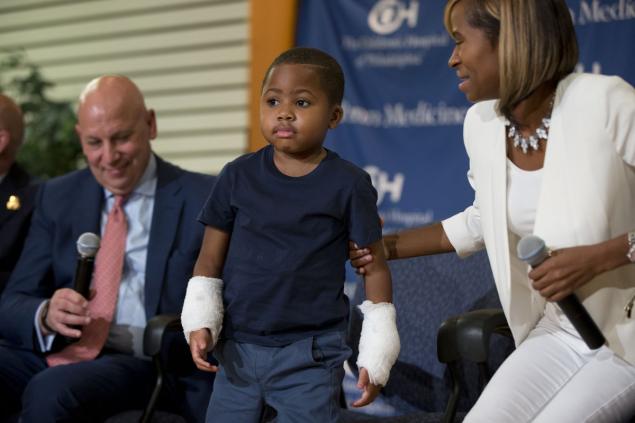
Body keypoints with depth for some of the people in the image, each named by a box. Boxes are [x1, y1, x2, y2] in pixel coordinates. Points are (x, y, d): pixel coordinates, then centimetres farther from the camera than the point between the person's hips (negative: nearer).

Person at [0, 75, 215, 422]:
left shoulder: (203, 199, 3)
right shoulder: (57, 197, 15)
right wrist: (47, 315, -14)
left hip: (147, 359, -4)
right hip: (53, 352, 4)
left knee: (50, 392, -34)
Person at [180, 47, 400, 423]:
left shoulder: (348, 184, -6)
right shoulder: (238, 176, 1)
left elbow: (375, 267, -2)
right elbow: (210, 260, 6)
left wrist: (376, 356, -4)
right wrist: (200, 323, -6)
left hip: (310, 354, -3)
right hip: (239, 348, 3)